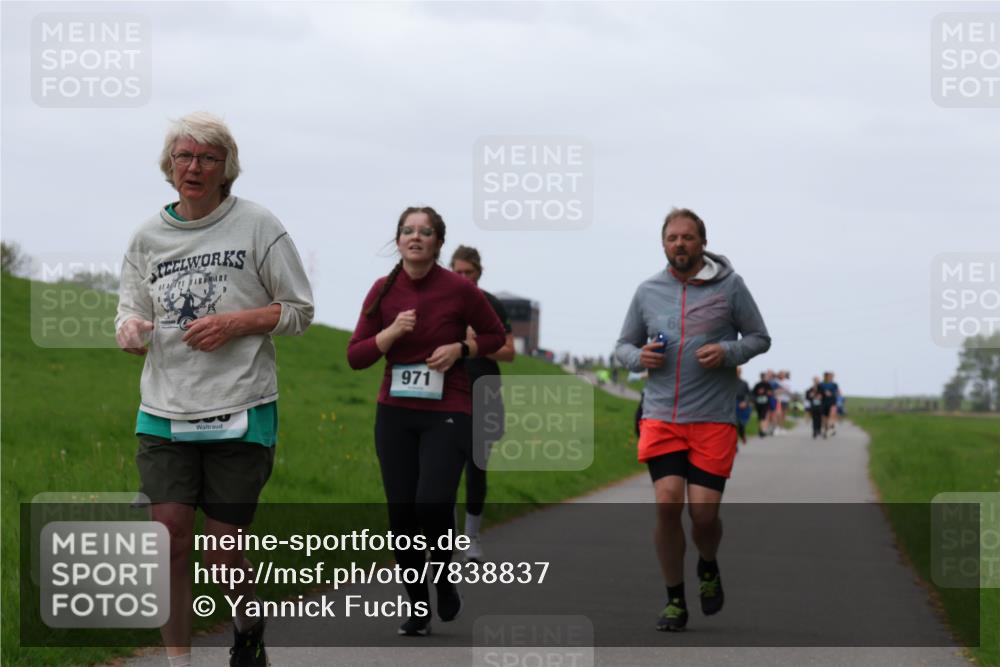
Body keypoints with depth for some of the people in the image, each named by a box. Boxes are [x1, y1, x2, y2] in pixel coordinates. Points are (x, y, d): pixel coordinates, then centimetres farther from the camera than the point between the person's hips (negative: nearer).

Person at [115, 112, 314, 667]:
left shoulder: (257, 225, -1)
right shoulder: (148, 236, 8)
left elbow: (299, 310, 3)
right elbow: (131, 310, 14)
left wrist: (236, 322, -12)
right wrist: (130, 329, -10)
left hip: (239, 413, -2)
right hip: (165, 412, 3)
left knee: (223, 550, 2)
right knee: (170, 538, -8)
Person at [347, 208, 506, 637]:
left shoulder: (459, 290, -7)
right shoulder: (383, 291, 1)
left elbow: (496, 335, 7)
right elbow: (355, 357, 2)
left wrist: (460, 349, -11)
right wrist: (392, 332, -15)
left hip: (448, 413, -3)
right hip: (395, 413, 3)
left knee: (433, 502, -19)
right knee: (401, 512, 1)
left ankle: (443, 576, 13)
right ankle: (417, 609, 16)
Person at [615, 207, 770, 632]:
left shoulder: (728, 285, 2)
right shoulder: (648, 291, 8)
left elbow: (759, 338, 8)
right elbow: (624, 344, 18)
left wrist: (729, 352, -12)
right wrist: (639, 356, -5)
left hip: (713, 419, -1)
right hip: (660, 417, 2)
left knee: (704, 511, -8)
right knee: (667, 501, -14)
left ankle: (708, 569, 28)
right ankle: (674, 601, 2)